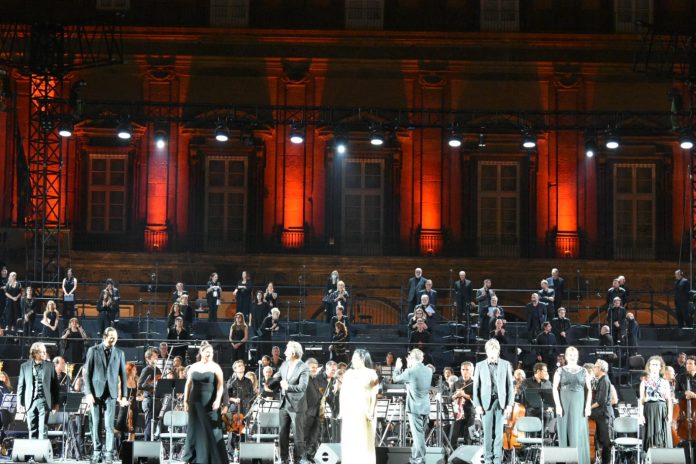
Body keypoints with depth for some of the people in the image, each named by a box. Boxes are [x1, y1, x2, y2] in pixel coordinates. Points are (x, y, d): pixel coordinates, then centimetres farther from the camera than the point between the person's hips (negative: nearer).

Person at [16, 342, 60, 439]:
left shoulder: (49, 366, 5)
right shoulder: (25, 366, 7)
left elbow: (55, 385, 6)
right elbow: (20, 386, 8)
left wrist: (56, 403, 3)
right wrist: (20, 403, 2)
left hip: (44, 401, -2)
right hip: (30, 402, 2)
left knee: (42, 428, -7)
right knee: (32, 429, 5)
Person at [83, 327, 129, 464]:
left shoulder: (119, 353, 10)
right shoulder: (93, 351, 4)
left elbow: (123, 376, 10)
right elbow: (87, 373, 1)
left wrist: (124, 395, 2)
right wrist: (88, 393, -7)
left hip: (111, 393, 1)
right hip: (96, 392, -1)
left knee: (109, 424, -6)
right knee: (96, 424, 1)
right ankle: (97, 452, 7)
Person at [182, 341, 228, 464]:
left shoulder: (215, 367, -1)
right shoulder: (193, 367, 8)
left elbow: (220, 385, -7)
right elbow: (188, 385, 12)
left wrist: (218, 400, -19)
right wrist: (185, 401, 7)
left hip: (210, 403, -3)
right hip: (196, 402, 3)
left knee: (212, 430, -4)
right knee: (195, 430, 8)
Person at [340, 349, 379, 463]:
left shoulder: (371, 374, 2)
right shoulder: (348, 373, 14)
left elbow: (374, 394, -3)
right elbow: (343, 392, 12)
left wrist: (371, 411, -11)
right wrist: (341, 410, 4)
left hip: (363, 412, -4)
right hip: (349, 411, 4)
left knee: (364, 440, -5)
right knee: (349, 439, 0)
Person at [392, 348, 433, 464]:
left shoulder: (410, 372, -17)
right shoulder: (429, 371, 4)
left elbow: (395, 379, -1)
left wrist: (397, 367, 15)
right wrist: (410, 367, 17)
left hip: (414, 408, -7)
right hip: (425, 408, 7)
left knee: (418, 435, -3)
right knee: (419, 434, 17)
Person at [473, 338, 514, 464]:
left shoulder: (505, 364, 7)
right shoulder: (480, 365, 7)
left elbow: (510, 386, 6)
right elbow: (476, 387, 5)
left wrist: (510, 404, -2)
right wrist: (477, 405, -3)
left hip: (501, 402, 0)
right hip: (486, 402, 0)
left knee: (499, 432, -2)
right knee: (487, 432, 0)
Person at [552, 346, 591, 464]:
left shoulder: (583, 371, 8)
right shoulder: (560, 371, 4)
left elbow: (589, 389, 6)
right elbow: (555, 388, 0)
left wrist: (588, 406, -4)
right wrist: (558, 405, -10)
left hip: (579, 405, 1)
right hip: (564, 404, -1)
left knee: (579, 433, -3)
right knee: (565, 432, -1)